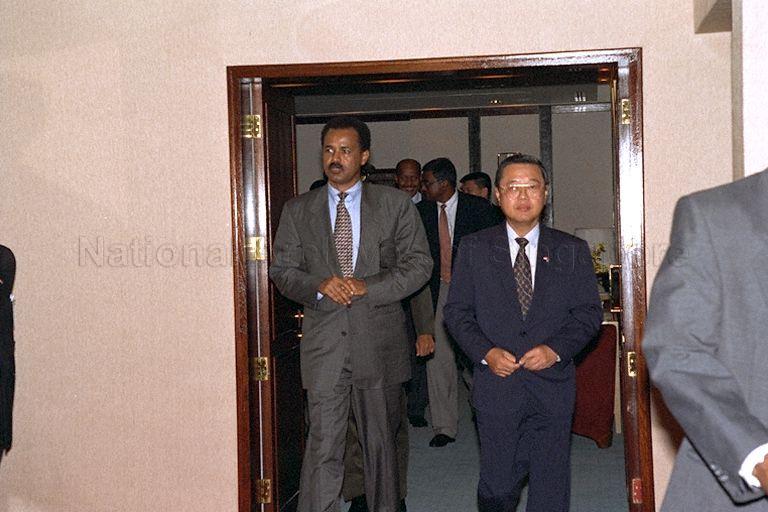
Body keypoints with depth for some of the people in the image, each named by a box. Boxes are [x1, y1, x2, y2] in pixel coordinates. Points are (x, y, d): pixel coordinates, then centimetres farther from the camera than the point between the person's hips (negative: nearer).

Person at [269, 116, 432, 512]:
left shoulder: (395, 204, 3)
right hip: (323, 342, 0)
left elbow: (419, 265, 0)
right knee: (323, 446, -4)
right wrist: (320, 285, -14)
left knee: (380, 440, 14)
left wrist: (368, 286, -14)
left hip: (379, 341, 0)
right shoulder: (298, 210, 7)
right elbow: (281, 270, 6)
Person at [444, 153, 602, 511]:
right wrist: (485, 352, -11)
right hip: (496, 384, 0)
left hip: (553, 386, 1)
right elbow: (457, 311, 4)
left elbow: (589, 313, 5)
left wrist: (556, 349, -11)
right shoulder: (474, 248, 5)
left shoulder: (572, 251, 6)